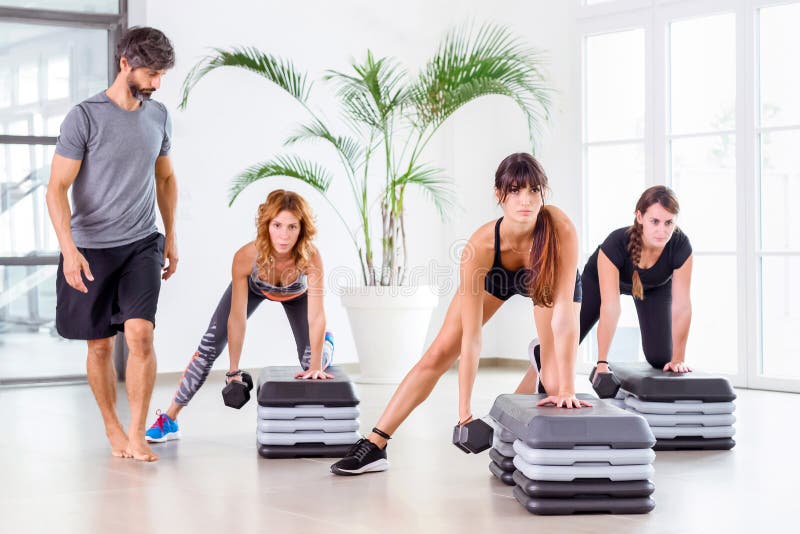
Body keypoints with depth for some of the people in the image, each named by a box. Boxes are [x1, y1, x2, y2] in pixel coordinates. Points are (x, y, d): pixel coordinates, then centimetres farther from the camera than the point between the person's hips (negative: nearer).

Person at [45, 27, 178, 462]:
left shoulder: (158, 116, 6)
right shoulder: (84, 117, -10)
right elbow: (57, 189, -11)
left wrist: (171, 237, 19)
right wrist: (69, 251, -21)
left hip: (142, 245, 3)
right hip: (92, 249, -3)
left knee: (140, 333, -14)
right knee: (100, 345, 7)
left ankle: (136, 434, -7)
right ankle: (112, 429, 24)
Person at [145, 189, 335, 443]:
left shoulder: (311, 257, -42)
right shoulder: (246, 256, -41)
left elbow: (317, 315, -36)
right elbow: (237, 317, -33)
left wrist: (316, 365, -35)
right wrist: (234, 372, -29)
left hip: (295, 294, 0)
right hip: (254, 287, 0)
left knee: (310, 362, -6)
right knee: (209, 346, -9)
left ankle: (325, 344, 33)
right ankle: (169, 419, 0)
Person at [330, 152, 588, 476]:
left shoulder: (561, 229, -43)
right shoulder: (481, 246, -40)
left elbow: (565, 313, -42)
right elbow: (471, 337, -36)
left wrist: (566, 389, -45)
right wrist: (464, 410, -37)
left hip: (549, 280, 0)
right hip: (495, 274, 0)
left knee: (553, 379, -14)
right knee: (440, 354, -7)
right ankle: (374, 446, -5)